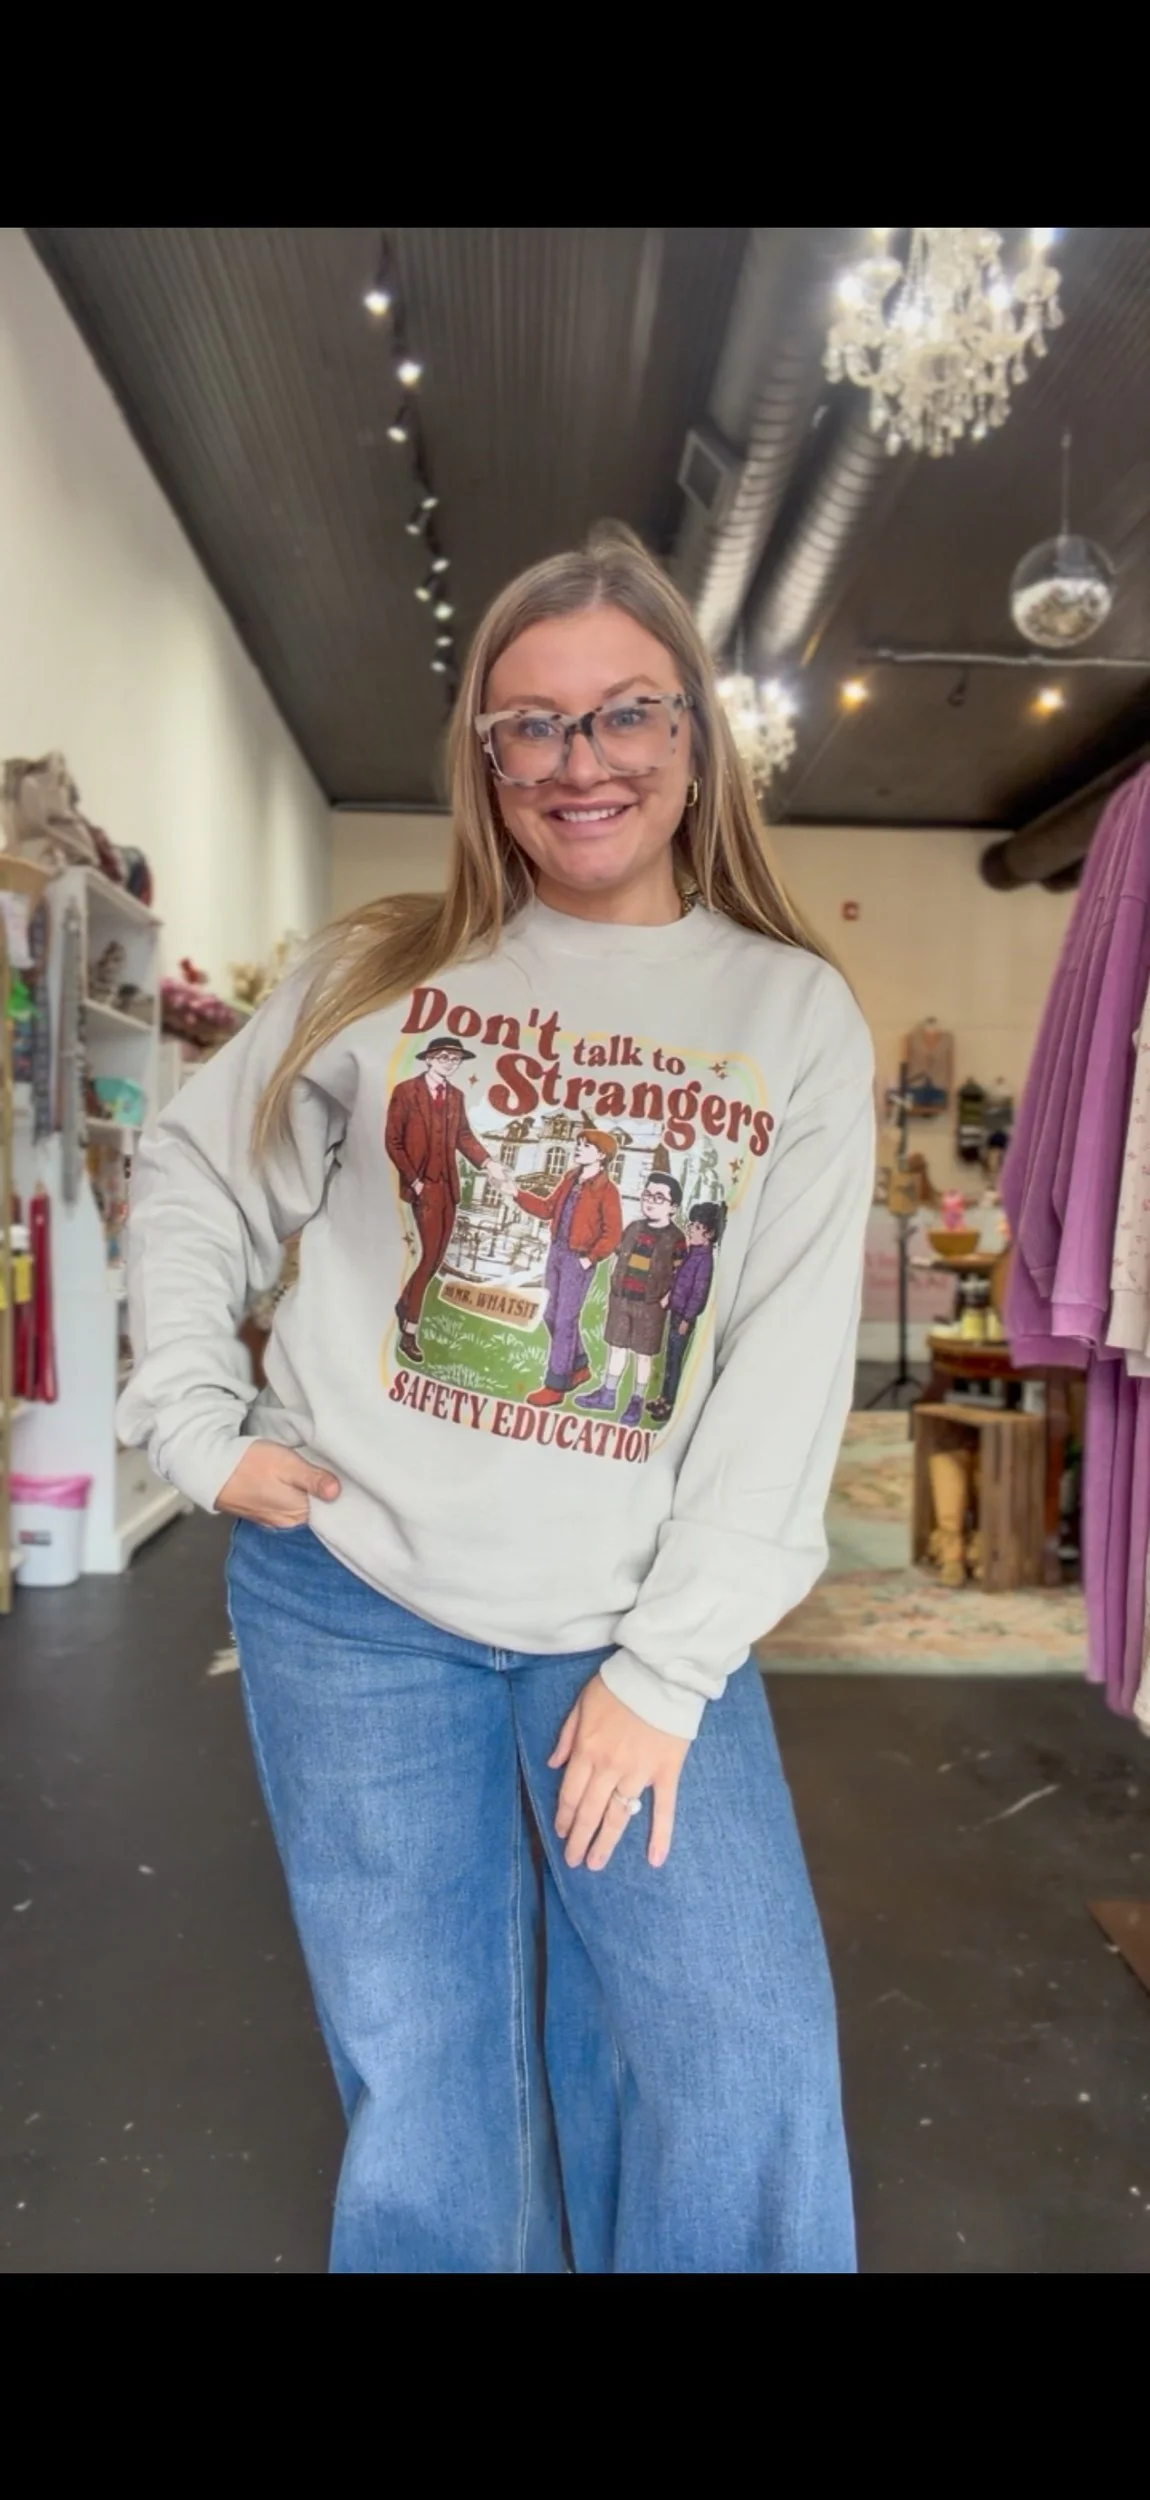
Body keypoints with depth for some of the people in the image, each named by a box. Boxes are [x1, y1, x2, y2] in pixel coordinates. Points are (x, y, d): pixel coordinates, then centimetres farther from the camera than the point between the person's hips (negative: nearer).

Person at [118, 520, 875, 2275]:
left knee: (750, 2089, 0)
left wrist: (667, 1667, -10)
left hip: (645, 1624, 0)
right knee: (424, 2109, 10)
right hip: (354, 1600, 1)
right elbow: (193, 1179, 11)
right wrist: (200, 1425, -1)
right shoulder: (385, 974, 2)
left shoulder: (798, 1016, -1)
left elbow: (790, 1364, -7)